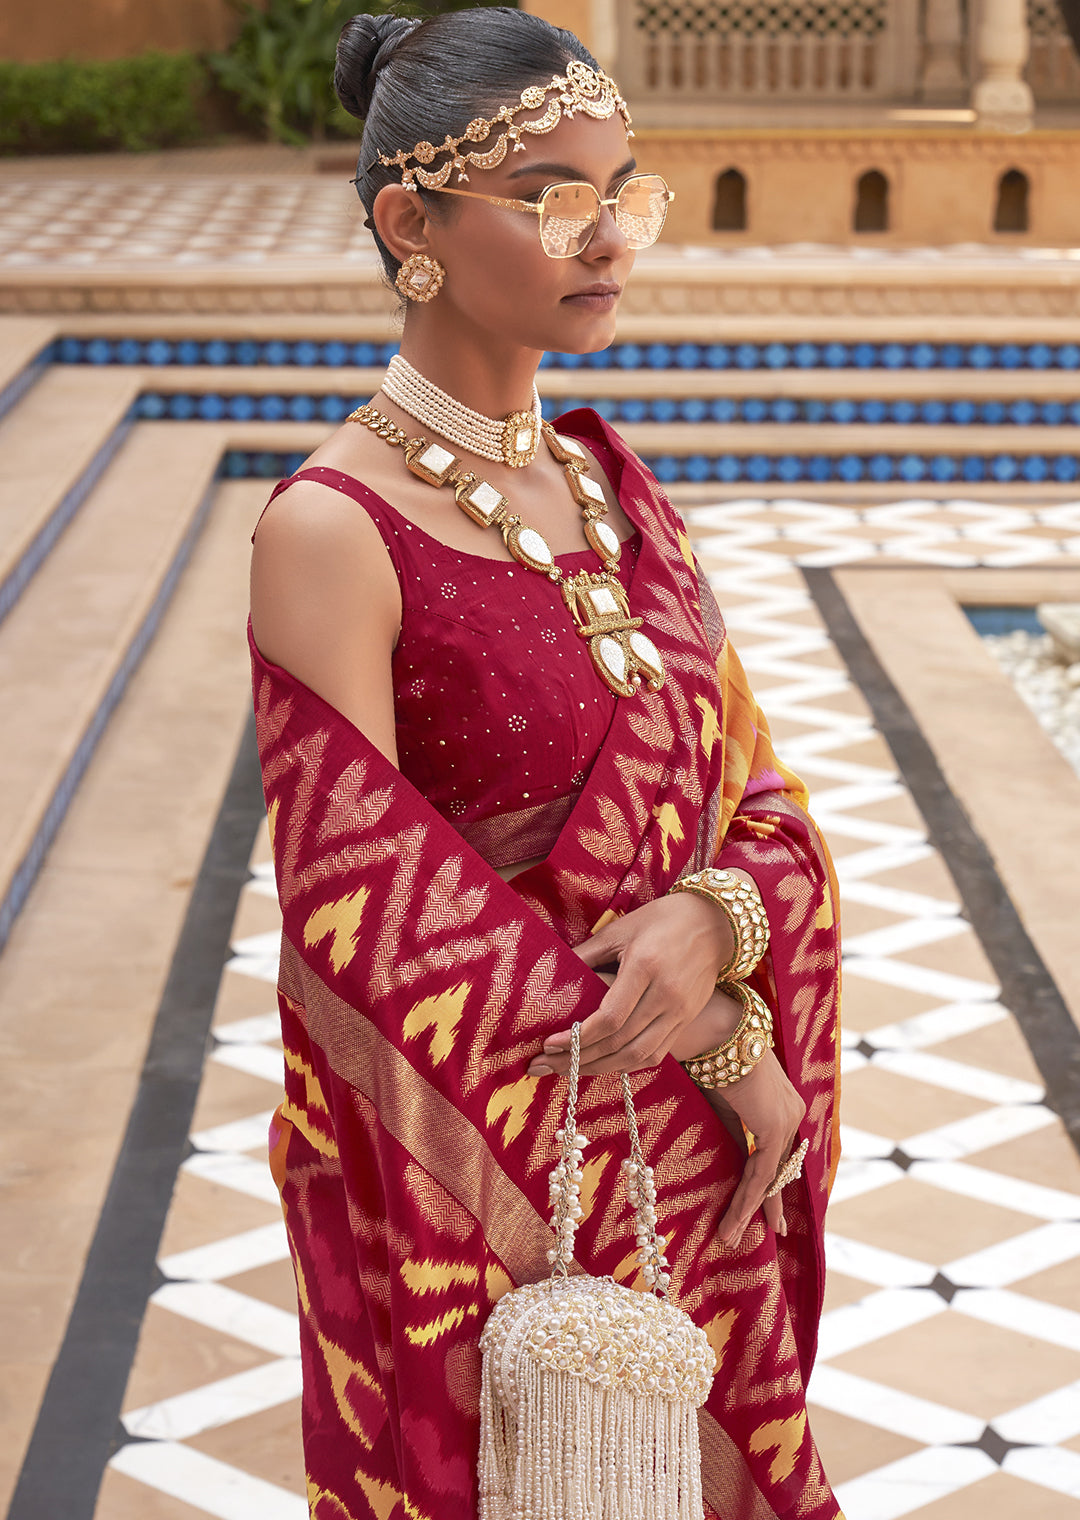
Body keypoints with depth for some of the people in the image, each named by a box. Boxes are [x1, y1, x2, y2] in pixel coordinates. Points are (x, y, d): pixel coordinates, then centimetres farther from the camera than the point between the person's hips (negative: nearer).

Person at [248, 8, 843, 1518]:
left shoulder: (610, 487, 3)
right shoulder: (334, 532, -18)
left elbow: (751, 789, 4)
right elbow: (372, 928, -19)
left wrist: (712, 924, -20)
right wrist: (718, 1049, -14)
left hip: (698, 1169, 6)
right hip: (492, 1176, -6)